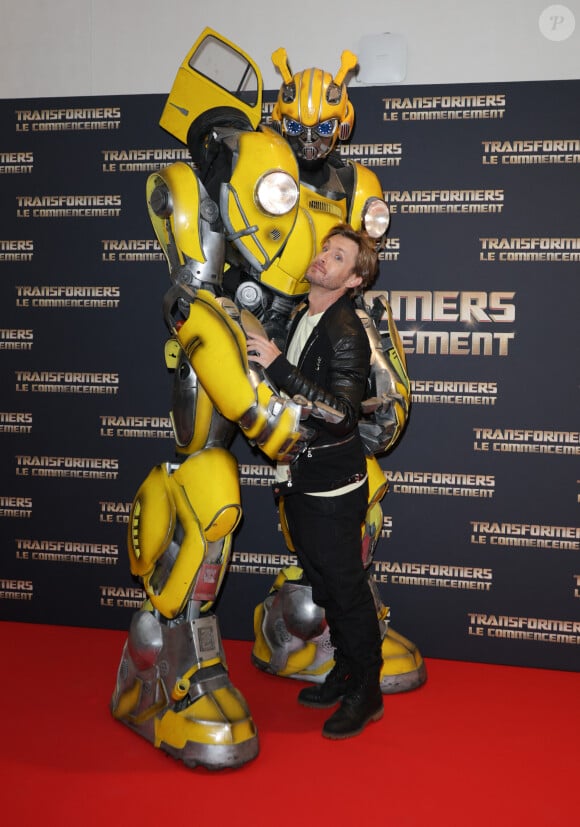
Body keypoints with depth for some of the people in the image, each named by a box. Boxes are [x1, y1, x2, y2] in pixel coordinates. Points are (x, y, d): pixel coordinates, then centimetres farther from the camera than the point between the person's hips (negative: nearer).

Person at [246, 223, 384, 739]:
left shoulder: (345, 332, -18)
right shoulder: (300, 318, 10)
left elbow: (341, 412, -29)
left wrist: (278, 366, -30)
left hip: (333, 488, -8)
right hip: (300, 481, 9)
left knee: (347, 588, 3)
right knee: (323, 585, 19)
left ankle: (366, 694, 21)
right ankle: (345, 672, 37)